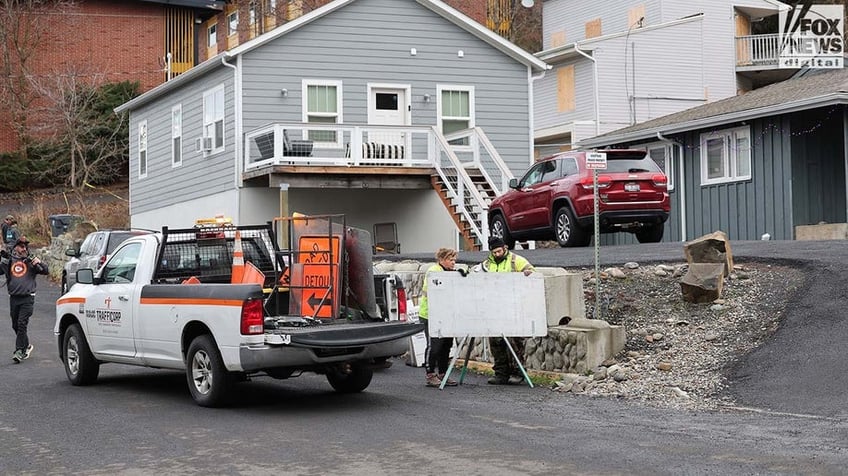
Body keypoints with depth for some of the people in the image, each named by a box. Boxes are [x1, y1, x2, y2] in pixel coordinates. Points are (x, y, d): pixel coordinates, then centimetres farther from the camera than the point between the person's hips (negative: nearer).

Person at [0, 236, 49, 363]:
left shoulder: (31, 261, 5)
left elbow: (45, 271, 1)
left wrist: (39, 263, -17)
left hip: (27, 298, -3)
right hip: (14, 298, 3)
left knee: (22, 324, -13)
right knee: (15, 325, 11)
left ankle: (19, 351, -13)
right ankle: (27, 346, 30)